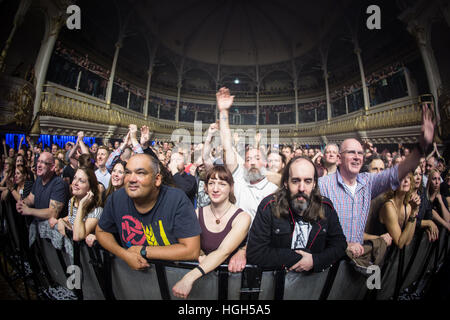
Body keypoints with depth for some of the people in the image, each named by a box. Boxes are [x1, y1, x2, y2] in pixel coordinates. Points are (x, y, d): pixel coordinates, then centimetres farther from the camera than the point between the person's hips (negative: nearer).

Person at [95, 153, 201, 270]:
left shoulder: (177, 200, -21)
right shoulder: (116, 198, -8)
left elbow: (192, 251, -22)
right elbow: (101, 231, 8)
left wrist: (143, 251, -17)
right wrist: (123, 254, -11)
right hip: (130, 270, 5)